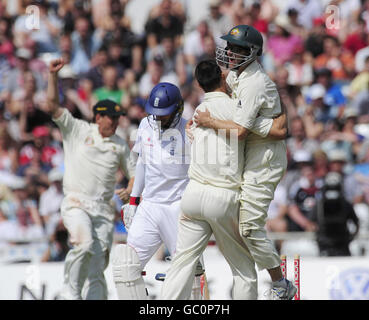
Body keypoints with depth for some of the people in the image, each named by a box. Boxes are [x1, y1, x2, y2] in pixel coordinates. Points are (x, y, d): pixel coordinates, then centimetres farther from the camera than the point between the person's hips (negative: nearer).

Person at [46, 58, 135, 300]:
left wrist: (131, 190, -1)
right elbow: (53, 106, -1)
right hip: (76, 204, -4)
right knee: (85, 244, -27)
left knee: (98, 265, -4)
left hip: (103, 209, 4)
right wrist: (53, 75, -10)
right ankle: (71, 290, -11)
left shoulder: (120, 145, 17)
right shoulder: (78, 130, 7)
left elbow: (134, 172, 21)